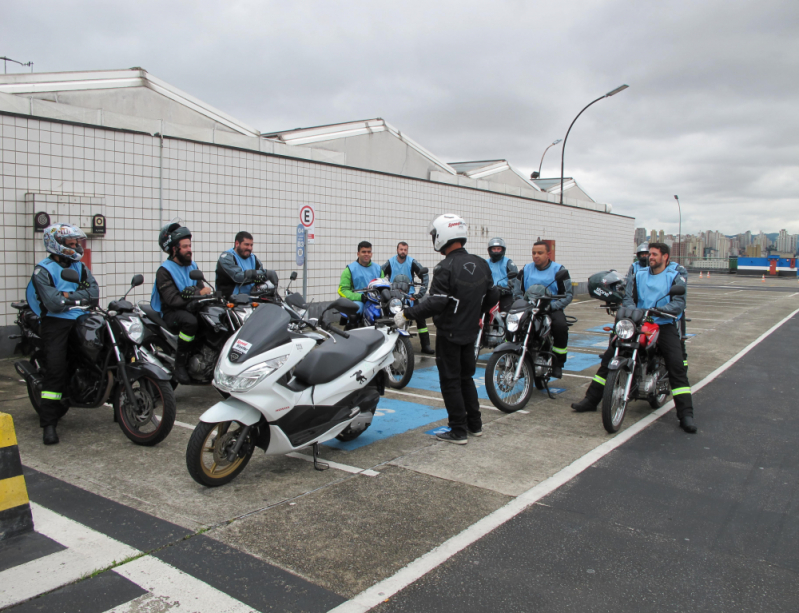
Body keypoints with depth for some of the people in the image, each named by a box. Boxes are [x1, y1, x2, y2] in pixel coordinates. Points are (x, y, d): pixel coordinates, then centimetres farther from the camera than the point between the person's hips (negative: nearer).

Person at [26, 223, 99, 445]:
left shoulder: (79, 266, 16)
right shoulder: (43, 270, -1)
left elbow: (94, 292, 1)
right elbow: (54, 303, -15)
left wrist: (68, 295, -9)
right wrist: (80, 296, -2)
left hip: (81, 321, 5)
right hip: (56, 324, -5)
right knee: (55, 369, -14)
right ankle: (48, 423, -9)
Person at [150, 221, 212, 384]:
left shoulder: (192, 266, 15)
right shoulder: (164, 270, -7)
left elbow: (201, 288, 7)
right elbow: (172, 300, -19)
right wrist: (197, 294, -24)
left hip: (191, 309, 6)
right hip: (171, 313, -6)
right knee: (190, 321, -38)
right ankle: (179, 365, -25)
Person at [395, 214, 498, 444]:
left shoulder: (446, 268, -20)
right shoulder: (481, 264, 4)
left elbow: (435, 304, -25)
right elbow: (493, 295, 12)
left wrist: (407, 314, -18)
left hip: (449, 334, -7)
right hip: (470, 331, 7)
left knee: (450, 381, 2)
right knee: (466, 377, 20)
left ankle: (459, 431, 8)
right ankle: (475, 424, 27)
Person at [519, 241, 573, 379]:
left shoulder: (558, 270, 4)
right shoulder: (526, 270, 15)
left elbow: (568, 294, 0)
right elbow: (519, 291, 19)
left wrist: (553, 305, -15)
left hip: (552, 309, -3)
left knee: (561, 326, -34)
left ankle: (558, 363, -16)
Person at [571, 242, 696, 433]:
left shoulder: (676, 278, 3)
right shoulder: (639, 275, 15)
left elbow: (679, 303, -10)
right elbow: (628, 297, 5)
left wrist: (660, 309, -29)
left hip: (665, 325, -3)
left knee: (676, 365, -19)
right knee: (609, 356, -3)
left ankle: (686, 414, -14)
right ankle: (591, 399, 5)